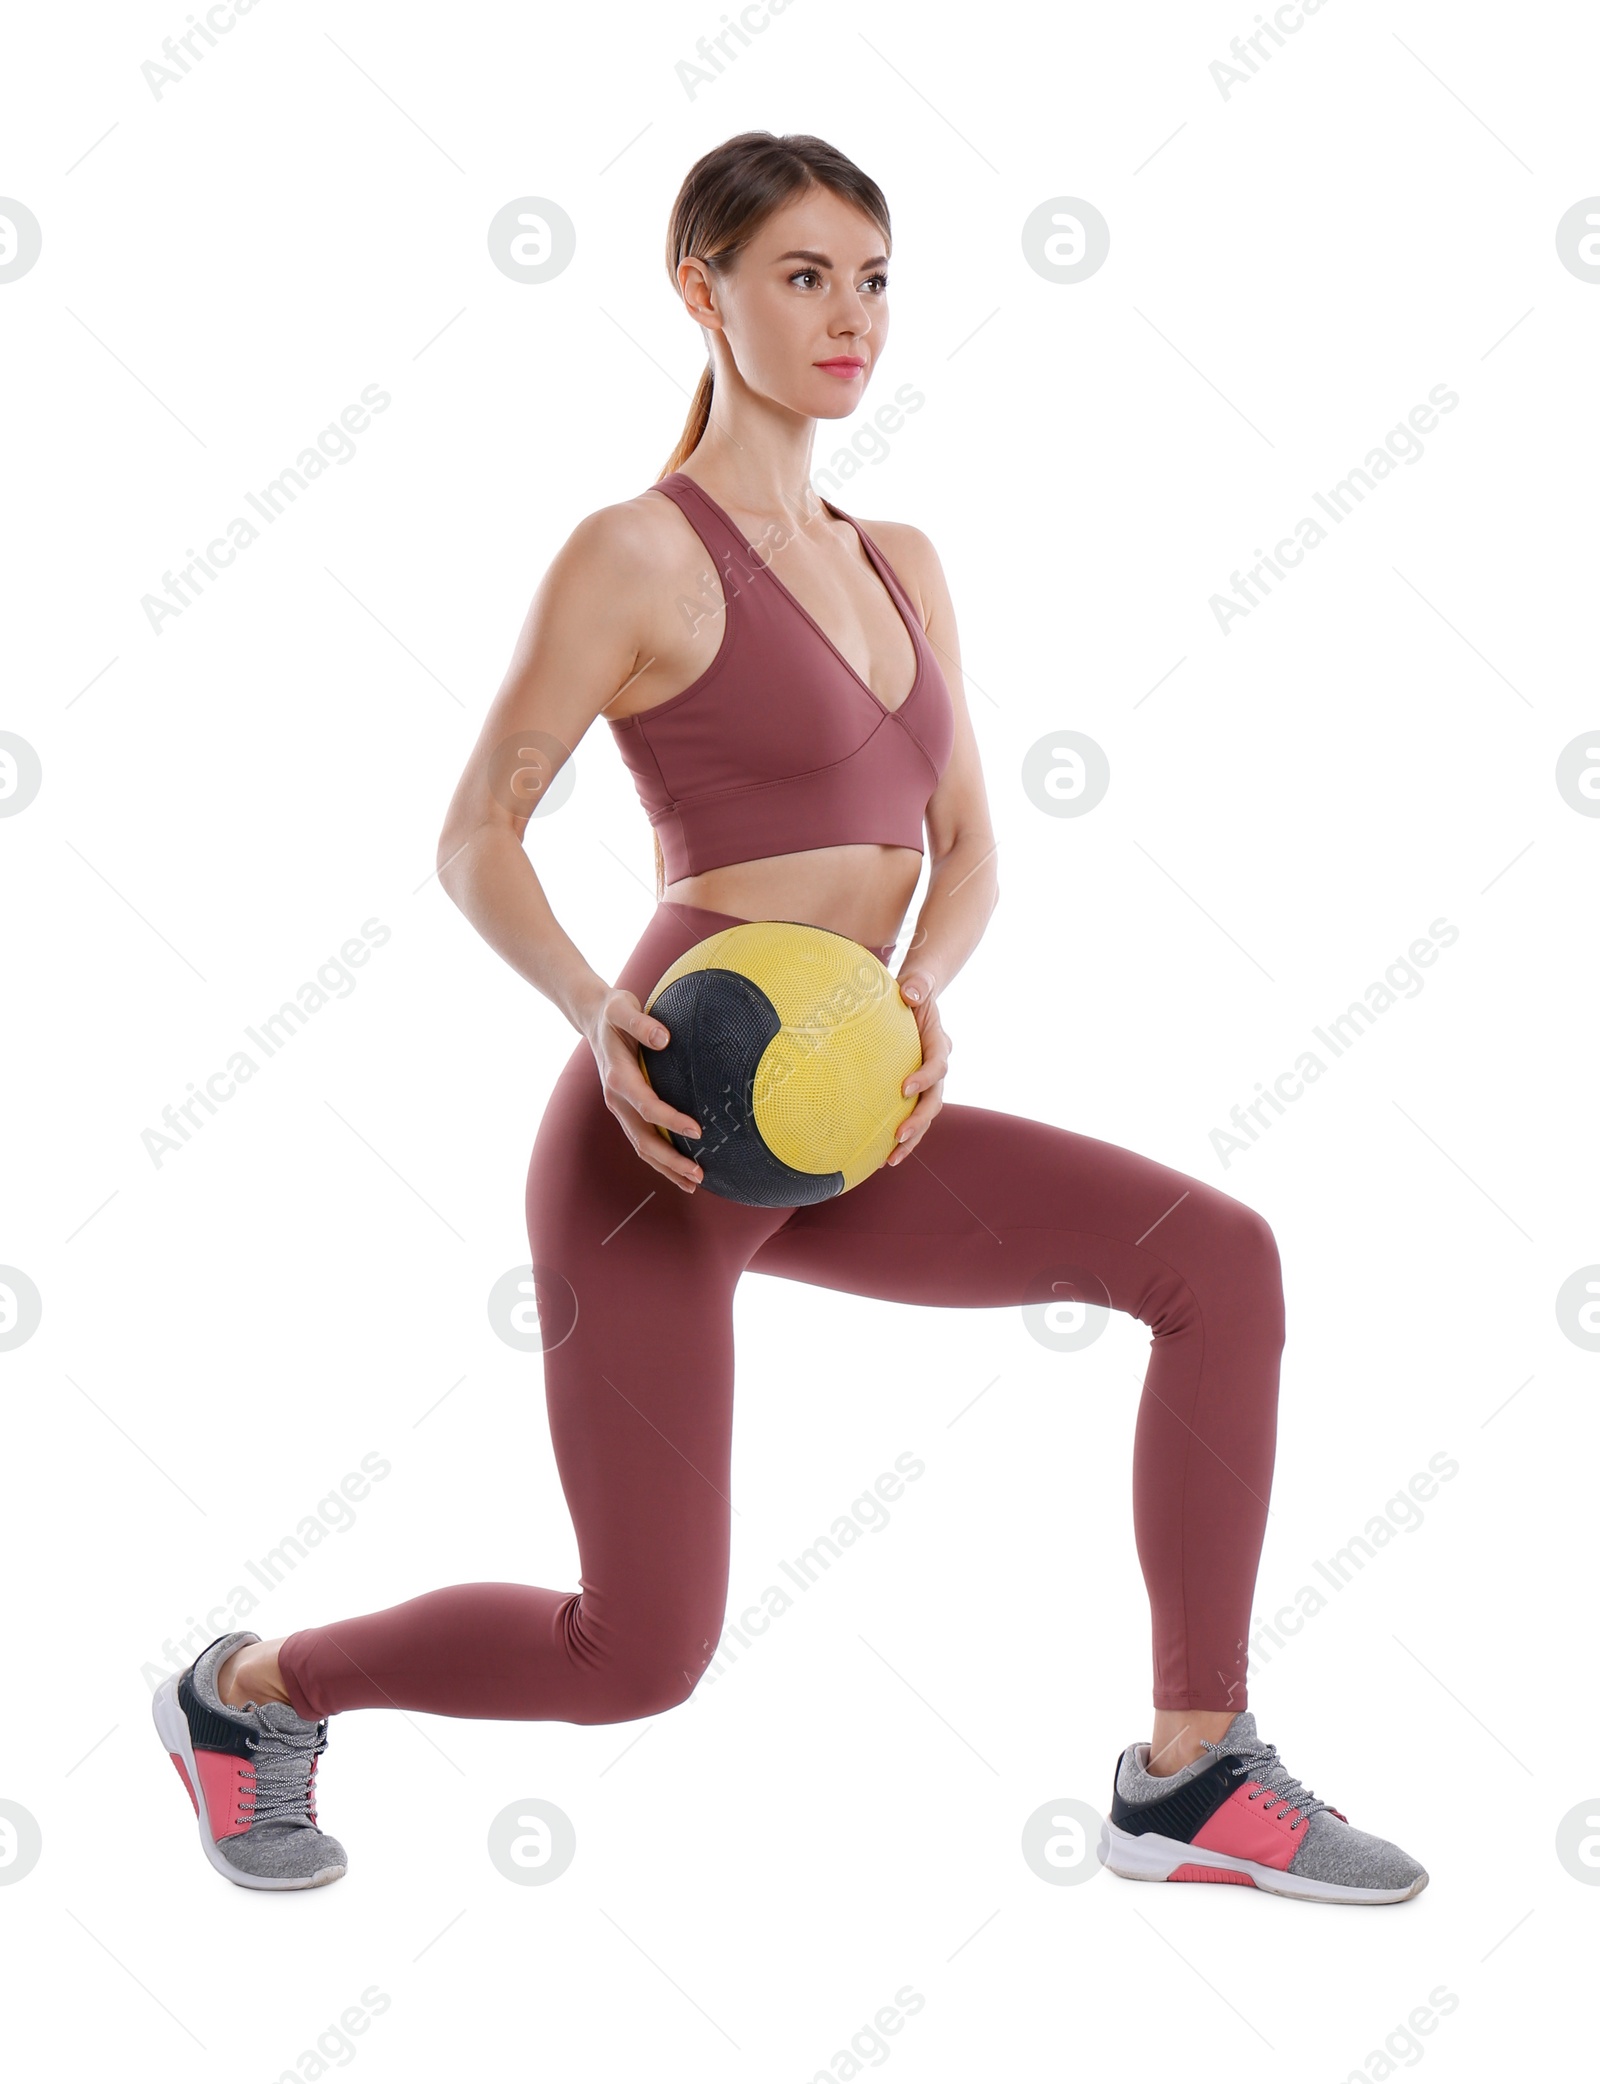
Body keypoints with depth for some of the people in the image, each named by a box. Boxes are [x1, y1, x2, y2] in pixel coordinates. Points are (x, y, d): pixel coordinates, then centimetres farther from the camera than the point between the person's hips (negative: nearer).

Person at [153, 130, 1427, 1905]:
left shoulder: (898, 563, 13)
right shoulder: (633, 553, -9)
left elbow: (965, 846, 10)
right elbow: (474, 841, -8)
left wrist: (925, 993, -12)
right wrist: (599, 1015, -26)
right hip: (657, 1140, -7)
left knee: (1221, 1260, -9)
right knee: (641, 1656, -2)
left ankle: (1190, 1776, -1)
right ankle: (250, 1691, 25)